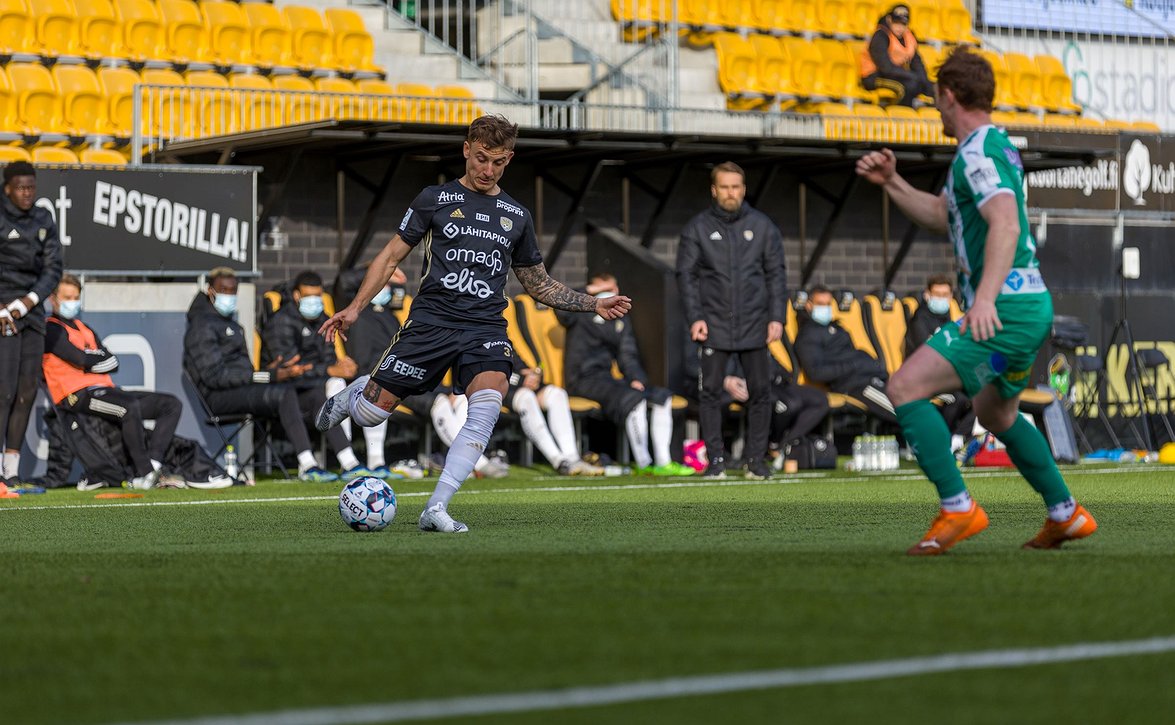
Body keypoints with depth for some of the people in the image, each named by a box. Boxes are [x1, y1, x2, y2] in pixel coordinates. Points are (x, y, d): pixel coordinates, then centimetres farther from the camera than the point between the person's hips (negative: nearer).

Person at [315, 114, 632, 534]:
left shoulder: (516, 216, 16)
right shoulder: (435, 199, 7)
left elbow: (539, 285, 25)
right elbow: (392, 256, 8)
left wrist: (594, 305, 13)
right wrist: (355, 307, -3)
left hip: (486, 327, 2)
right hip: (431, 321, -2)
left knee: (487, 407, -27)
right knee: (370, 413, -7)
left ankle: (436, 509, -26)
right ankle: (357, 391, 33)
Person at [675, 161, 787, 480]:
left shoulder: (763, 226, 4)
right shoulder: (697, 228, 2)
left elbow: (776, 274, 5)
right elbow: (686, 275, 1)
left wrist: (777, 317, -3)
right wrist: (694, 318, -9)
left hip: (754, 326, 1)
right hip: (714, 326, -1)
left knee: (760, 391, 2)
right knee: (710, 392, -2)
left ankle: (757, 459, 10)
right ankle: (716, 459, 4)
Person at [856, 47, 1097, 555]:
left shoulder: (978, 152, -14)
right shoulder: (996, 146, 18)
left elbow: (1006, 224, -30)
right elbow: (943, 217, 30)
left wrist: (986, 297, -41)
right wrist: (891, 181, 20)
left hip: (1007, 310, -11)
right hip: (1029, 304, 11)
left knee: (906, 386, -15)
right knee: (995, 414, 29)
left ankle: (957, 509, -18)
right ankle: (1066, 515, 36)